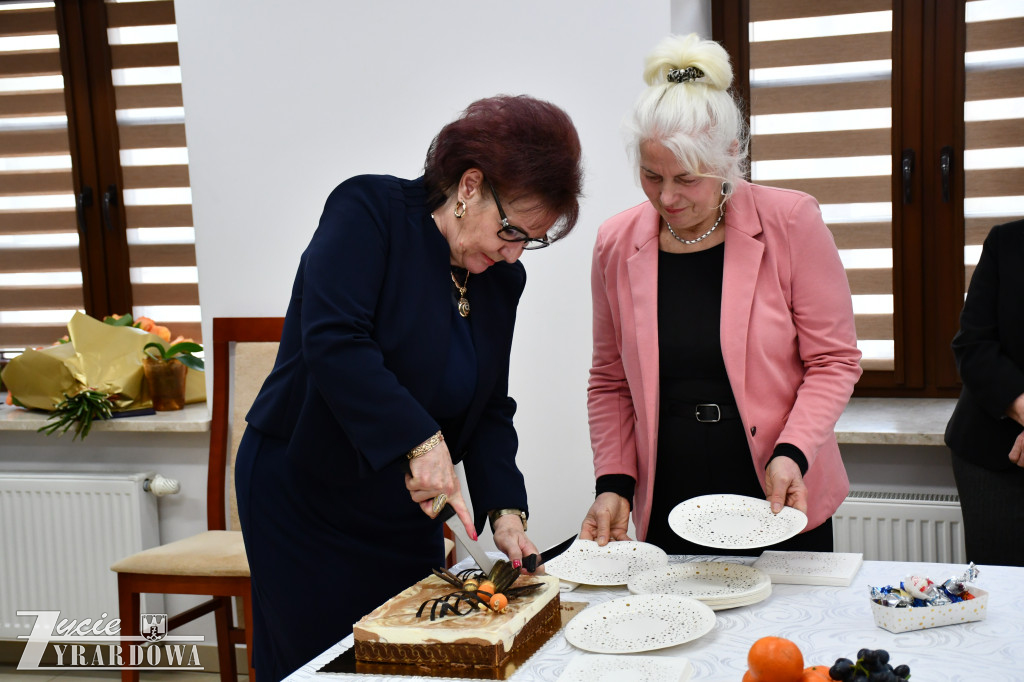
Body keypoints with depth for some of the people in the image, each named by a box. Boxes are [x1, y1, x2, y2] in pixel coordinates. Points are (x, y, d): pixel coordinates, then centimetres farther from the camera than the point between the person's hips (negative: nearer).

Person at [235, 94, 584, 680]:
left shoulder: (502, 279, 3)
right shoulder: (368, 211, -16)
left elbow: (490, 410, 4)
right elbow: (333, 342, -29)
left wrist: (505, 509, -10)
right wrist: (421, 441, -34)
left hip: (405, 512, 6)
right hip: (302, 495, -6)